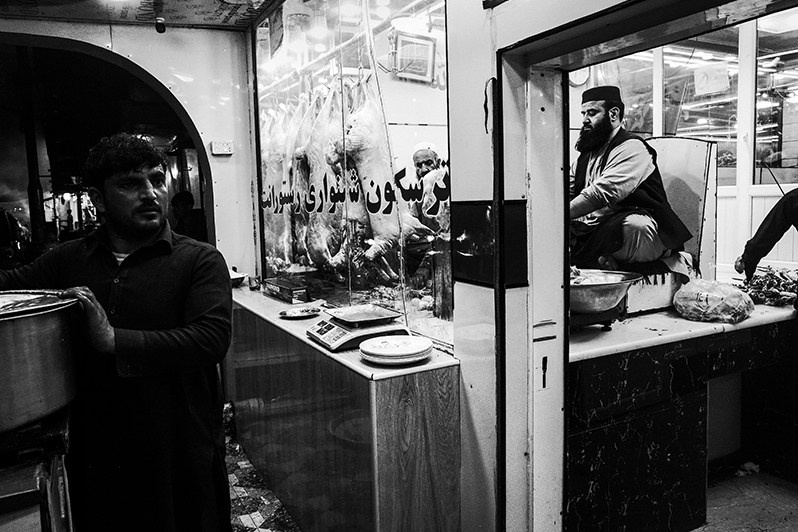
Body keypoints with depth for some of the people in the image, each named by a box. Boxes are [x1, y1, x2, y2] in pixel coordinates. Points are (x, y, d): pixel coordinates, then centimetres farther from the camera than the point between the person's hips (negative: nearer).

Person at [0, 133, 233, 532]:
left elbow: (212, 338, -20)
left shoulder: (200, 260, -9)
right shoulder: (69, 259, 6)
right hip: (93, 454, 4)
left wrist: (114, 340, -24)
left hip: (180, 454, -3)